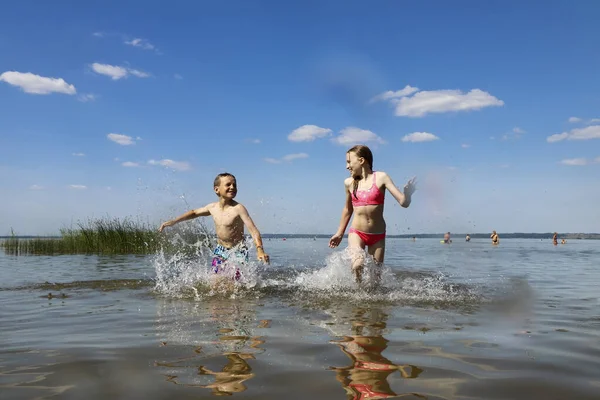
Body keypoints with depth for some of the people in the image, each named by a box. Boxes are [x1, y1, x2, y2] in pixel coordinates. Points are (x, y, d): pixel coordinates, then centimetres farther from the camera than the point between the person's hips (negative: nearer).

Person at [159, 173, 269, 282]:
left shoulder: (238, 208, -20)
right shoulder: (212, 207, -3)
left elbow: (253, 230, -27)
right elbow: (195, 213, 18)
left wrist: (260, 250, -43)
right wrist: (173, 221, 15)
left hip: (237, 251, -6)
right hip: (220, 250, 6)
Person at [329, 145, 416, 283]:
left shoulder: (381, 177, -5)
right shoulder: (349, 183, 3)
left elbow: (403, 203, -12)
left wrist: (407, 194, -34)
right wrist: (340, 233, 25)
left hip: (378, 235, 0)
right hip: (356, 233, 1)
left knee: (375, 275, 4)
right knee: (358, 265, -24)